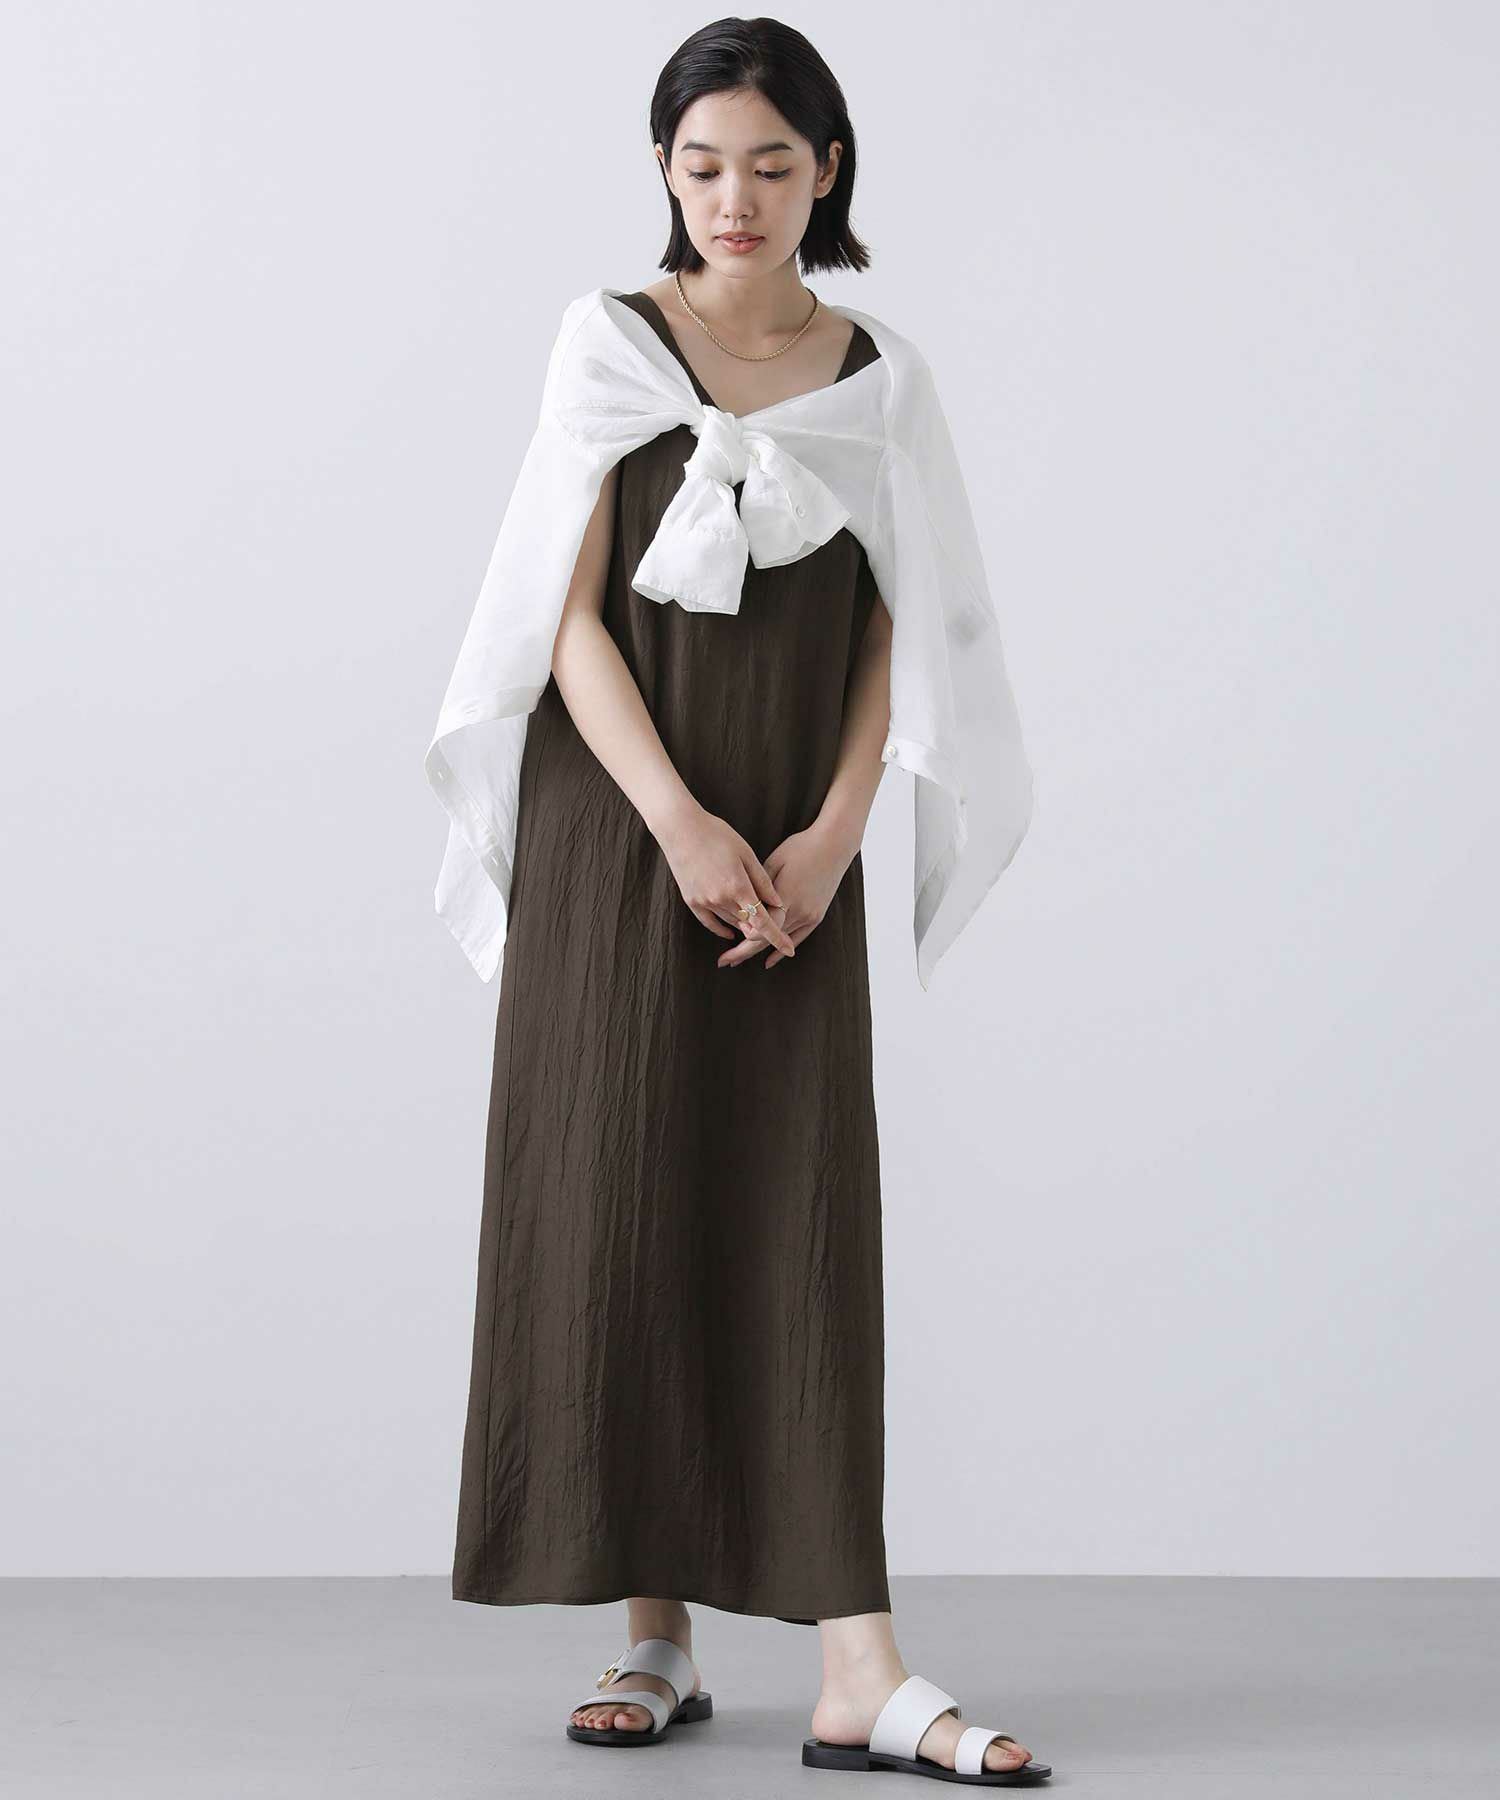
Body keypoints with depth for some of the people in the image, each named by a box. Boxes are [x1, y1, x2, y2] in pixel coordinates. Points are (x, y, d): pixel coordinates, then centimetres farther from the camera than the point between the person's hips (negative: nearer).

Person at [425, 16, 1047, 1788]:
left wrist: (832, 833, -8)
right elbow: (573, 617, -6)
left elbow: (889, 633, 6)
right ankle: (654, 1634, 10)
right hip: (620, 839, -2)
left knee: (805, 1225, -2)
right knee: (621, 1213, -1)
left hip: (799, 861, 2)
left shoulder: (871, 374, 9)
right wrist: (681, 825, -15)